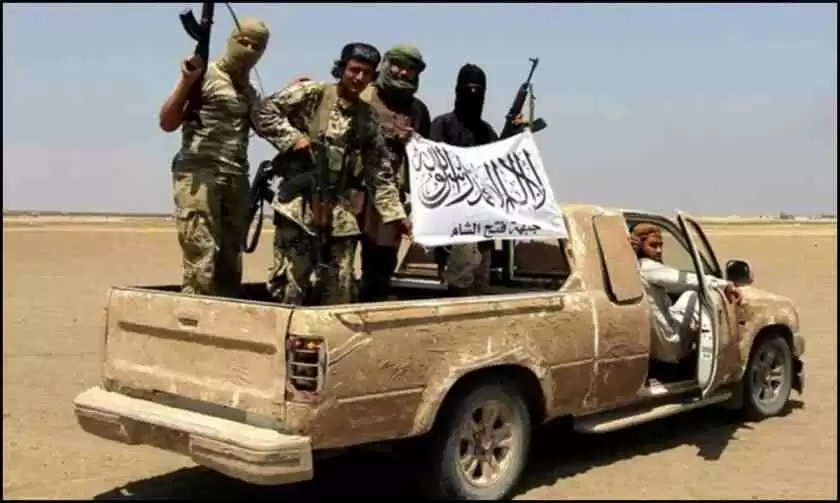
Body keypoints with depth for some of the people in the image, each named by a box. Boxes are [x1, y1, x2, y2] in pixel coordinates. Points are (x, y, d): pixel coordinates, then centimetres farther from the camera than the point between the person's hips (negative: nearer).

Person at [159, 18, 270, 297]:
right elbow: (167, 123, -5)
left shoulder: (250, 91, 20)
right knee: (201, 259, -12)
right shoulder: (205, 74, 0)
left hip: (236, 180, 7)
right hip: (199, 175, -7)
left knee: (230, 263, 6)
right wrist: (187, 80, -17)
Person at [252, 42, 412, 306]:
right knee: (290, 280, -5)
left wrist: (395, 213, 7)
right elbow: (263, 112, -4)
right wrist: (293, 138, -13)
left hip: (342, 211, 4)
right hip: (300, 203, -4)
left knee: (340, 287, 7)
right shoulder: (312, 93, 0)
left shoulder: (368, 117, 12)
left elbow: (381, 172, 13)